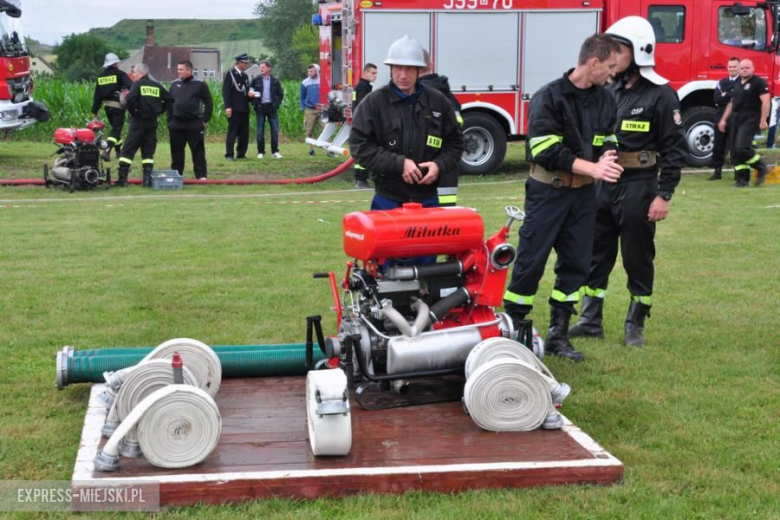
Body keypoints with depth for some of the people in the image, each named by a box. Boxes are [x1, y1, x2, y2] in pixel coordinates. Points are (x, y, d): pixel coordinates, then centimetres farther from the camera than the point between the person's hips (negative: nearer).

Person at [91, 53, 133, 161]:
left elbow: (97, 95, 12)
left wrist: (95, 111, 15)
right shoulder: (119, 74, -6)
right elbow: (131, 86, -19)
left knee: (115, 127, 21)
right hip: (118, 105, -6)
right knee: (116, 129, -6)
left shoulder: (100, 77, 11)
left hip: (107, 105, 6)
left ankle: (119, 151, 25)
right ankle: (107, 150, -23)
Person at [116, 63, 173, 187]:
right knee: (148, 152, 11)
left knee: (127, 150, -1)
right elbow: (170, 99, 11)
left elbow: (130, 98, -23)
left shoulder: (138, 84, -7)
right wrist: (159, 110, 11)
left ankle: (122, 178, -6)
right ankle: (148, 178, 2)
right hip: (152, 122, 5)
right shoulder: (157, 86, 10)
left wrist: (132, 111, -8)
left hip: (138, 121, -5)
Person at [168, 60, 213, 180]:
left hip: (194, 124, -4)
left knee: (198, 150, -2)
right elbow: (169, 103, 16)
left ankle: (201, 174, 1)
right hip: (176, 124, 4)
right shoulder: (175, 84, 10)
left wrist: (205, 120, -6)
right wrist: (169, 120, 9)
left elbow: (209, 103, -1)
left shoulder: (200, 84, -2)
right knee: (176, 150, 8)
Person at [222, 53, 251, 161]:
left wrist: (250, 95, 1)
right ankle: (229, 155, -4)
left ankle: (241, 153, 14)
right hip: (234, 108, -7)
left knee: (244, 133, 6)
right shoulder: (230, 74, -4)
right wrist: (228, 106, -18)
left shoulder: (245, 76, 17)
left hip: (244, 108, 7)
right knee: (232, 132, -6)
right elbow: (226, 91, -10)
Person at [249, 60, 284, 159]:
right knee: (260, 131, 1)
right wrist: (254, 103, -5)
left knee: (275, 130, -1)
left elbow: (280, 94, 9)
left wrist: (277, 104, -2)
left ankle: (275, 152, 6)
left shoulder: (275, 80, 4)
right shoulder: (256, 80, 4)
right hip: (260, 107, 0)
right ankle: (261, 152, 8)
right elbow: (250, 92, 9)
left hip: (272, 107, 0)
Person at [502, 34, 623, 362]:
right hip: (548, 190, -6)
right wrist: (592, 167, -23)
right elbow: (546, 151, -19)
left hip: (583, 192, 6)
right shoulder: (549, 98, -13)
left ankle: (558, 333, 17)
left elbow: (608, 141, 14)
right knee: (531, 261, -3)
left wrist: (607, 158, -11)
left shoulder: (604, 100, 8)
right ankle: (512, 329, 7)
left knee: (575, 263, 8)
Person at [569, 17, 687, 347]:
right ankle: (590, 321, 20)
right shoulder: (608, 92, 9)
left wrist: (664, 195, -15)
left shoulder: (660, 96, -9)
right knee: (595, 257, 10)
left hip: (638, 189, -6)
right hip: (602, 186, 6)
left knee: (637, 260, 5)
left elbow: (675, 149, -11)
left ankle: (635, 325, 17)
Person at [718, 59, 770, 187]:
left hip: (750, 119, -8)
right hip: (736, 119, 8)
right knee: (735, 150, 4)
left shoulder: (758, 82, -6)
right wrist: (724, 119, 20)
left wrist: (763, 121, -19)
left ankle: (761, 168, 0)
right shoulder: (737, 84, 17)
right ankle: (742, 178, 9)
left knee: (742, 147, -20)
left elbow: (765, 102, -13)